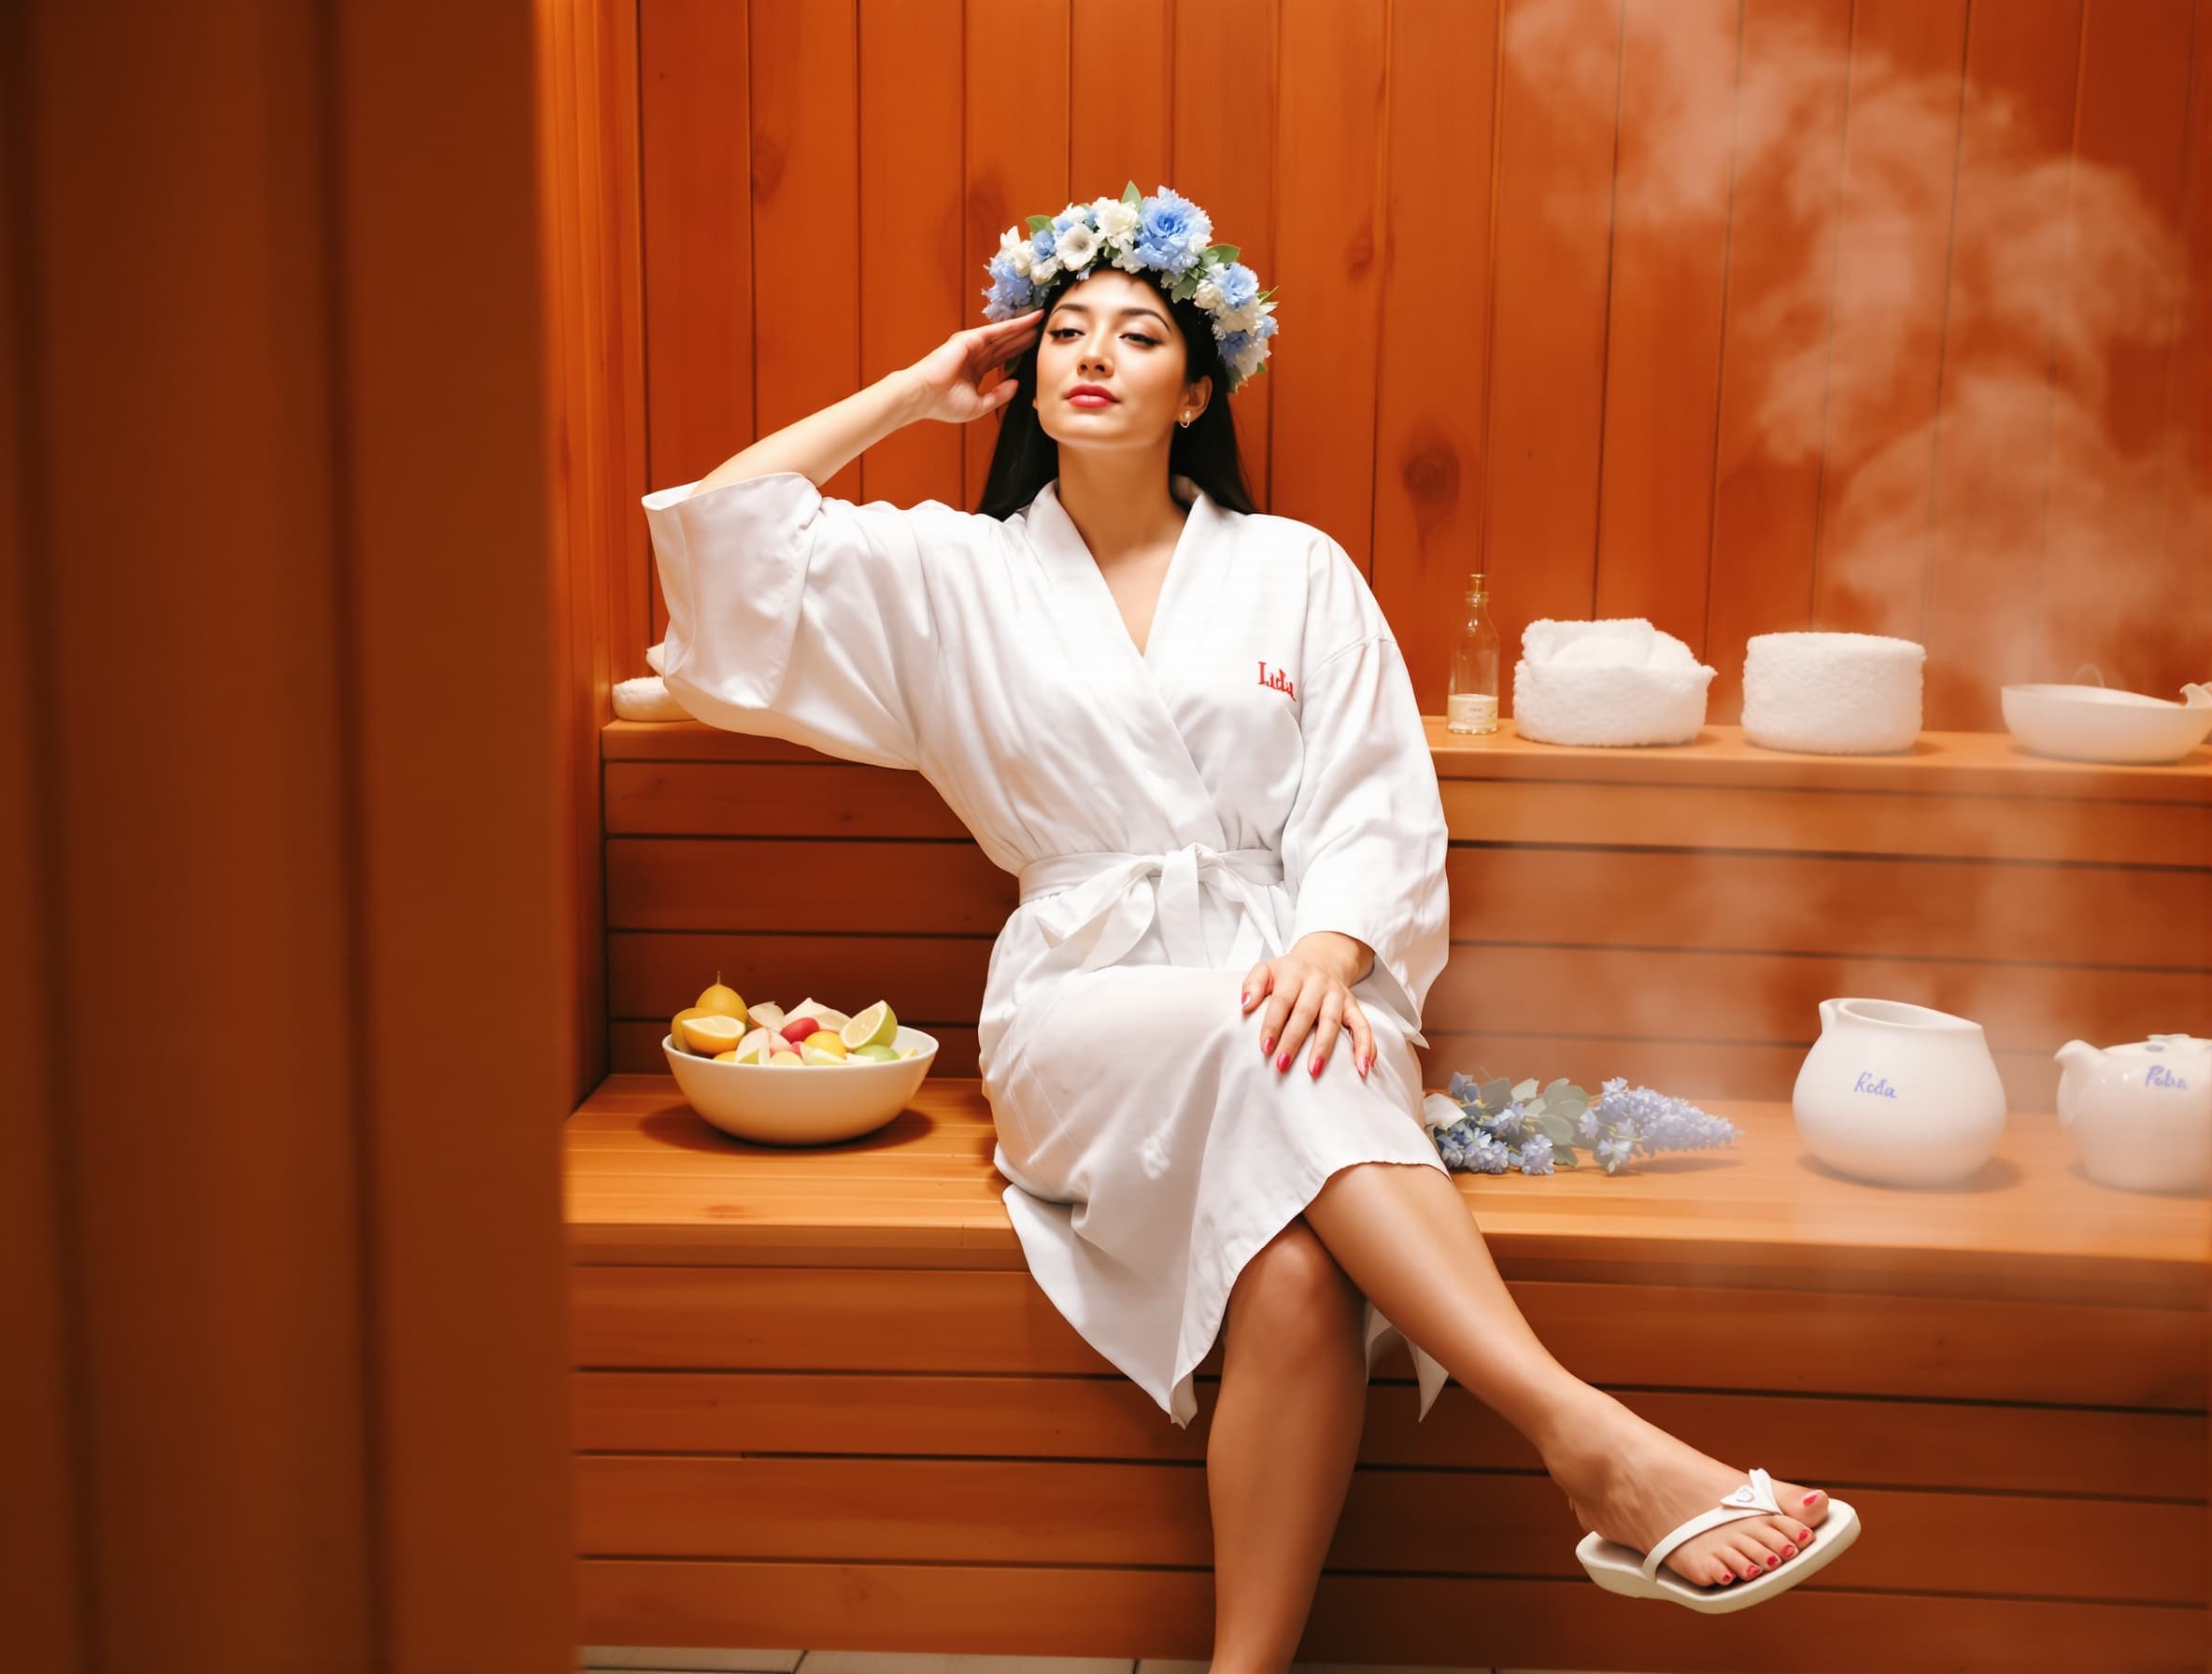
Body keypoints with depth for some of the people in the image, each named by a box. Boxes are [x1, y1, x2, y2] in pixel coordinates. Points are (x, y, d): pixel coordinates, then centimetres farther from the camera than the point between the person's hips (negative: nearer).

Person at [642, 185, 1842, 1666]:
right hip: (1083, 1011, -1)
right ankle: (1594, 1441, -43)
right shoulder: (956, 576, 16)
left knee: (1301, 1278, -34)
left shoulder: (1294, 570, 14)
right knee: (1254, 1047, -37)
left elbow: (1377, 811, 6)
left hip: (1296, 988, 1)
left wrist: (1328, 950, -15)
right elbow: (724, 532, 6)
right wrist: (914, 394, 15)